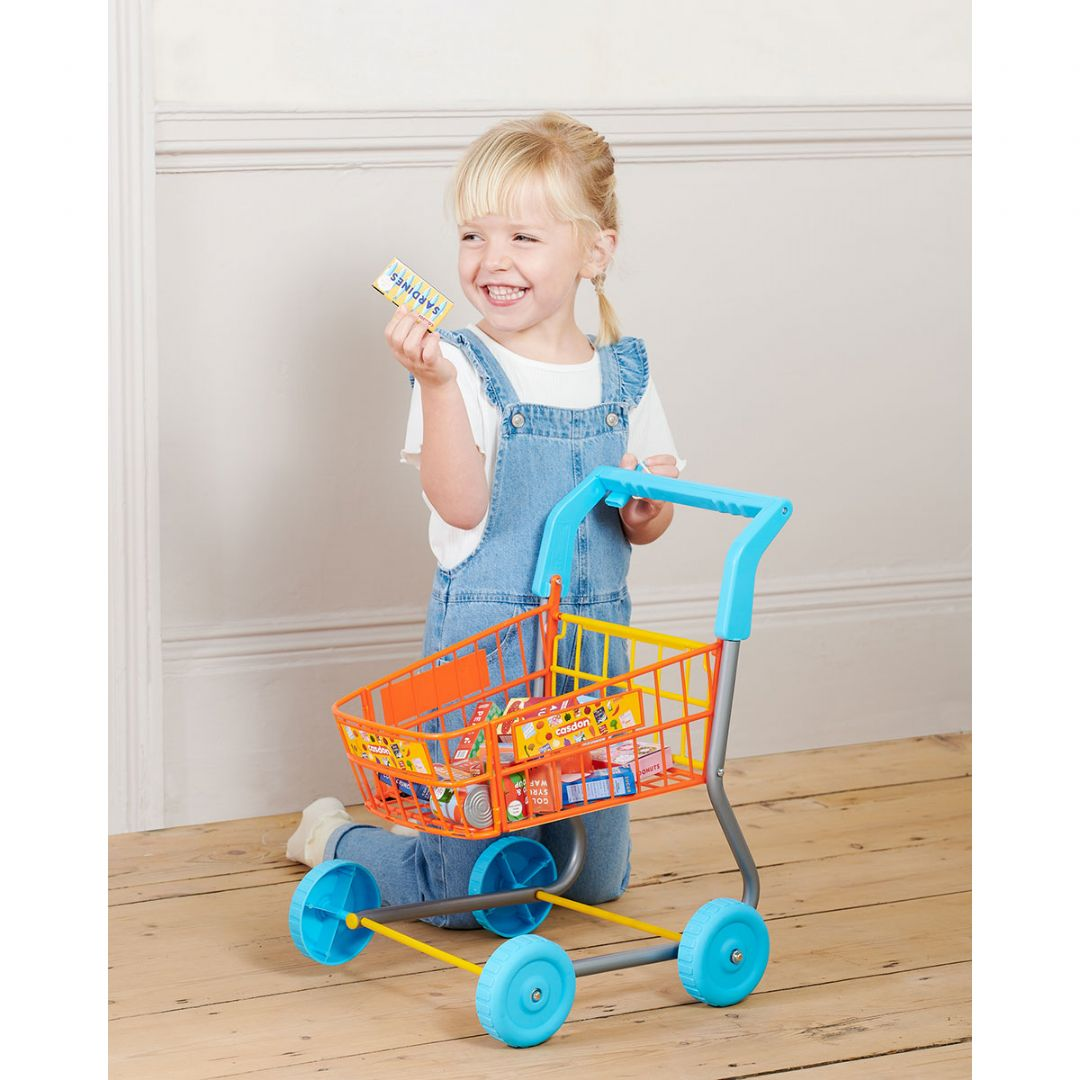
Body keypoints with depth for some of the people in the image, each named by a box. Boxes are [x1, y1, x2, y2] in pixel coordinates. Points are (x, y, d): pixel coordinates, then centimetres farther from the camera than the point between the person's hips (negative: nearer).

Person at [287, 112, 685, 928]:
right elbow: (462, 506, -24)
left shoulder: (623, 374, 4)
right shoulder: (462, 367, -11)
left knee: (598, 880, 16)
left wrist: (651, 504, -13)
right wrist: (436, 384, -33)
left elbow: (645, 531, 10)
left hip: (597, 637, 5)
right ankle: (335, 837, 26)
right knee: (481, 895, -2)